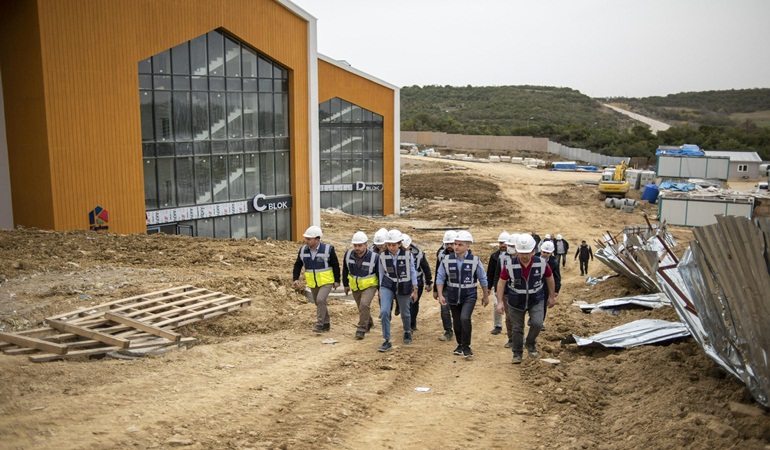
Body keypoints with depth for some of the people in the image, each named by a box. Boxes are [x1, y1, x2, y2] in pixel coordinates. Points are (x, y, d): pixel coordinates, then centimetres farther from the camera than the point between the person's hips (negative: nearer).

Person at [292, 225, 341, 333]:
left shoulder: (328, 249, -14)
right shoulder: (303, 250, -3)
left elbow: (336, 265, -6)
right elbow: (298, 265, 5)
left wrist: (337, 281, -5)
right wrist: (296, 278, -7)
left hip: (326, 281, -5)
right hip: (313, 283, 5)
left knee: (320, 300, -22)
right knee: (318, 303, 14)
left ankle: (319, 324, -13)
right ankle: (326, 323, 31)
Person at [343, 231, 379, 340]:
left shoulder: (374, 257, -19)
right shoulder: (348, 254, -10)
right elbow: (345, 270, 7)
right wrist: (346, 285, 14)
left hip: (369, 286, -4)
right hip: (355, 286, 4)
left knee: (364, 304, -25)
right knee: (361, 307, 17)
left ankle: (361, 329, -13)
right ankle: (369, 323, 45)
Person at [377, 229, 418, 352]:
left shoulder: (407, 255, -13)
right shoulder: (383, 256, -8)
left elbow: (413, 272, -2)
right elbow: (381, 273, 4)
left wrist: (415, 290, 0)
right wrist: (380, 289, 9)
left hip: (404, 287, 0)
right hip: (388, 286, 1)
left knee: (405, 313, 16)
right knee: (384, 311, -17)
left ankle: (407, 332, 48)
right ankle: (387, 341, -6)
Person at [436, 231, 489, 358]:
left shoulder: (475, 260, -10)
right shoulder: (447, 260, -7)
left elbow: (482, 279, 2)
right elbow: (440, 278, 0)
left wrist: (486, 296, 10)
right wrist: (440, 295, -8)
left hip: (469, 296, -3)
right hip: (453, 296, 3)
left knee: (465, 318, -22)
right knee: (457, 322, 12)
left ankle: (466, 346, -4)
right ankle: (460, 345, 34)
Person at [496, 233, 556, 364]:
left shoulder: (542, 264, -16)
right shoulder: (510, 265, -19)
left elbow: (550, 278, 2)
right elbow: (501, 282, -7)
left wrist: (552, 297, 10)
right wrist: (500, 302, -8)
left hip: (536, 300, 0)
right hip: (516, 302, 0)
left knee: (537, 323, -18)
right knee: (517, 329, 7)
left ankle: (530, 344, 11)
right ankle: (517, 354, 27)